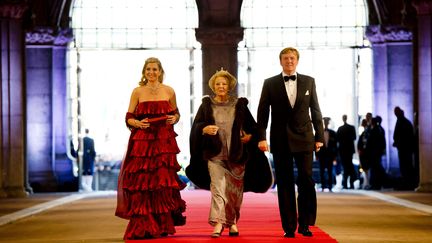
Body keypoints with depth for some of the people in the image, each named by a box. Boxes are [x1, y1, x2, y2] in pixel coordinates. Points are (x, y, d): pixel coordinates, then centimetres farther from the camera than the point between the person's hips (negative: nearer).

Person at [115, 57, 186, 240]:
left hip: (164, 142, 1)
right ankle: (142, 227, 1)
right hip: (142, 142, -1)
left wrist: (174, 119, -4)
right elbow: (129, 118, 6)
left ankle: (163, 226, 5)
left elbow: (176, 113, 18)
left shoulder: (169, 91, 9)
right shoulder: (137, 91, 5)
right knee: (141, 184, -5)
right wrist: (138, 123, -14)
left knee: (163, 182, -5)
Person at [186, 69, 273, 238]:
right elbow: (196, 126, 2)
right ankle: (218, 223, -17)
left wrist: (249, 136, -7)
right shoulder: (206, 105, 6)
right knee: (217, 187, -12)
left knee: (235, 190, 8)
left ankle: (232, 222, 23)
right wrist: (204, 129, -18)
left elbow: (252, 126, 12)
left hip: (236, 154, 2)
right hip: (215, 154, -1)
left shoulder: (239, 105, 7)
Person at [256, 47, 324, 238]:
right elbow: (262, 112, 3)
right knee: (285, 184, 2)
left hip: (304, 139, 0)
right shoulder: (270, 83, 5)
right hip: (280, 141, 0)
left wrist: (319, 136, 4)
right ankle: (289, 227, 6)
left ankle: (305, 224, 5)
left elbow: (315, 111, 9)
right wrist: (261, 137, -5)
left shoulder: (309, 81, 8)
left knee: (306, 181, -5)